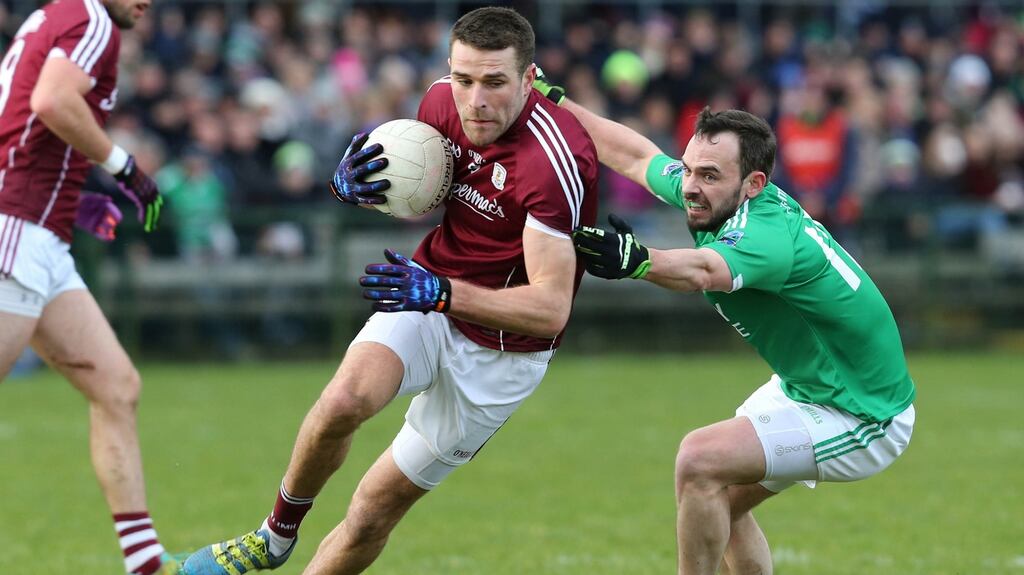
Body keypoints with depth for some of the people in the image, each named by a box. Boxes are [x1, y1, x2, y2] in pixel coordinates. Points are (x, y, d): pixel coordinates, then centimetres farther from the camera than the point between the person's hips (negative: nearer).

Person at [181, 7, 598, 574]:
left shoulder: (553, 161, -29)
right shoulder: (441, 101, -9)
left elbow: (551, 307, -31)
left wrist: (440, 293, -41)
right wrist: (352, 183, -12)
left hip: (501, 351, -4)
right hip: (429, 299, 4)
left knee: (372, 513, 0)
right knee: (344, 400, -27)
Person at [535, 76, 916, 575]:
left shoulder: (769, 235, -33)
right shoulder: (719, 197, -7)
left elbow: (703, 272, -56)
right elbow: (636, 156, 11)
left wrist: (637, 262, -75)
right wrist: (553, 99, 14)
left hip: (860, 421, -10)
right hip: (802, 385, 10)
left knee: (700, 462, -21)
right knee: (717, 502, 14)